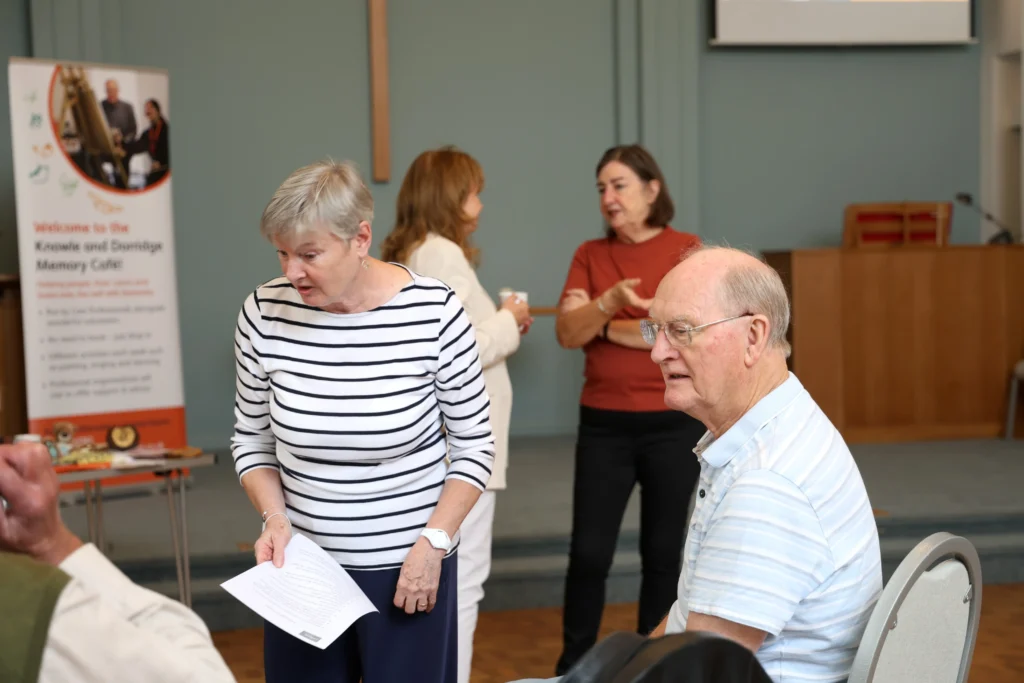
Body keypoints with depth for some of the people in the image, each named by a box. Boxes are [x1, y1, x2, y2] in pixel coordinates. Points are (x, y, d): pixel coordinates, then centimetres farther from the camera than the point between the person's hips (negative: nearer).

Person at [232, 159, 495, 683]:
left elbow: (473, 446, -5)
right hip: (301, 565, 2)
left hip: (408, 565, -2)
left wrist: (434, 542, -13)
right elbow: (252, 440, 5)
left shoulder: (433, 312, -16)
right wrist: (274, 518, -10)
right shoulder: (264, 313, -9)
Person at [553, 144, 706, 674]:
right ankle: (573, 665, 16)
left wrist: (607, 329, -8)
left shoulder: (687, 251, -3)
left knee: (663, 550, 8)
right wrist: (609, 301, -25)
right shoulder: (589, 255, 6)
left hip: (673, 423, -2)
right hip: (603, 424, 2)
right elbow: (567, 332, -6)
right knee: (589, 551, 1)